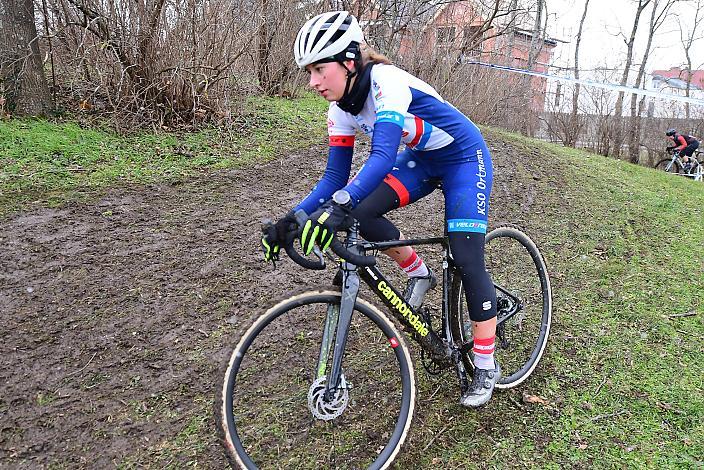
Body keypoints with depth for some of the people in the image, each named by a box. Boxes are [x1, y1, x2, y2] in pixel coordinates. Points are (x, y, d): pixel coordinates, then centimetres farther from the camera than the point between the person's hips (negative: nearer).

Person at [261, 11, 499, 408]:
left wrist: (339, 205, -61)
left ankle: (487, 366, 4)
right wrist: (292, 219, -20)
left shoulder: (386, 81, -31)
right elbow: (335, 177, -8)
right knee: (361, 214, -16)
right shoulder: (342, 110, -9)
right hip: (422, 160, 7)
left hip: (464, 157, -6)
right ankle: (419, 274, 10)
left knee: (467, 261, -13)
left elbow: (384, 155, -46)